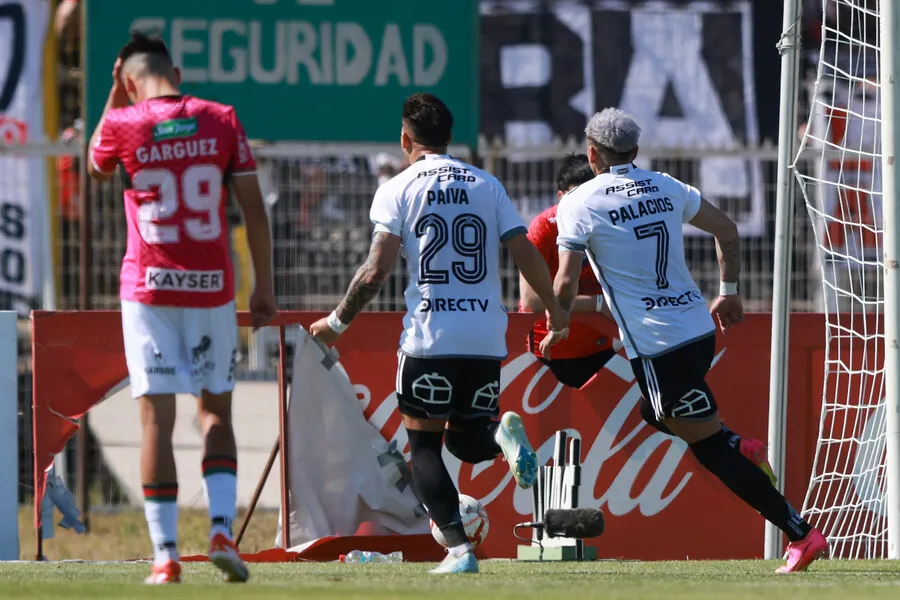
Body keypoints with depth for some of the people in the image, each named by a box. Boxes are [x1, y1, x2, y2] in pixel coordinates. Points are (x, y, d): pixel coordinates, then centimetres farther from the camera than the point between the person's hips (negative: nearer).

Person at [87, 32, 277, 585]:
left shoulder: (123, 124, -3)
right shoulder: (221, 120, 0)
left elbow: (96, 165, 21)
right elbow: (254, 209, 0)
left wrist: (115, 98, 23)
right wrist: (265, 286, 7)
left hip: (148, 290, -1)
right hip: (211, 289, 1)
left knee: (158, 419, 0)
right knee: (216, 413, 14)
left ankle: (166, 555, -3)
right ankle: (222, 529, -2)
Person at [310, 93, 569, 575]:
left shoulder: (398, 190, 1)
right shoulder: (487, 186, 11)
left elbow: (375, 272, -7)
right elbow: (527, 255, 7)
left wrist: (337, 322, 6)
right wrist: (554, 309, 23)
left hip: (429, 337, -3)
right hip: (487, 339, 3)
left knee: (423, 444, 11)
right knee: (466, 440, 21)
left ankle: (459, 548, -5)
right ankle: (501, 433, -15)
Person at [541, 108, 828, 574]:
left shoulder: (578, 205, -6)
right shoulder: (665, 188, 10)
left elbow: (567, 280, -10)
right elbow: (726, 229, 16)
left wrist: (557, 327, 9)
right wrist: (729, 291, 28)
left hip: (656, 345, -7)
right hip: (700, 327, 7)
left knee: (710, 447, -3)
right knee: (656, 412, 30)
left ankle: (802, 535, -7)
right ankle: (738, 446, 7)